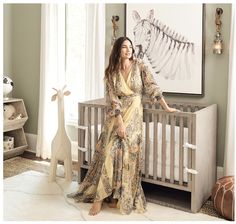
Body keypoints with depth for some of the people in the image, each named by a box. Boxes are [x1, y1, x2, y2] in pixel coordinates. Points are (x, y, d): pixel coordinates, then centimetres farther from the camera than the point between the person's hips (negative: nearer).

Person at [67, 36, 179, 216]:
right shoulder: (111, 72, -1)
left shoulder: (140, 66, -1)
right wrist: (120, 122, -16)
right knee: (110, 153, -7)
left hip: (134, 115, 0)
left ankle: (117, 197, 12)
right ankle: (99, 198, 3)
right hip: (117, 115, 0)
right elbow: (113, 99, -8)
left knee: (128, 156, -1)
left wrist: (167, 107, -7)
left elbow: (152, 87, -3)